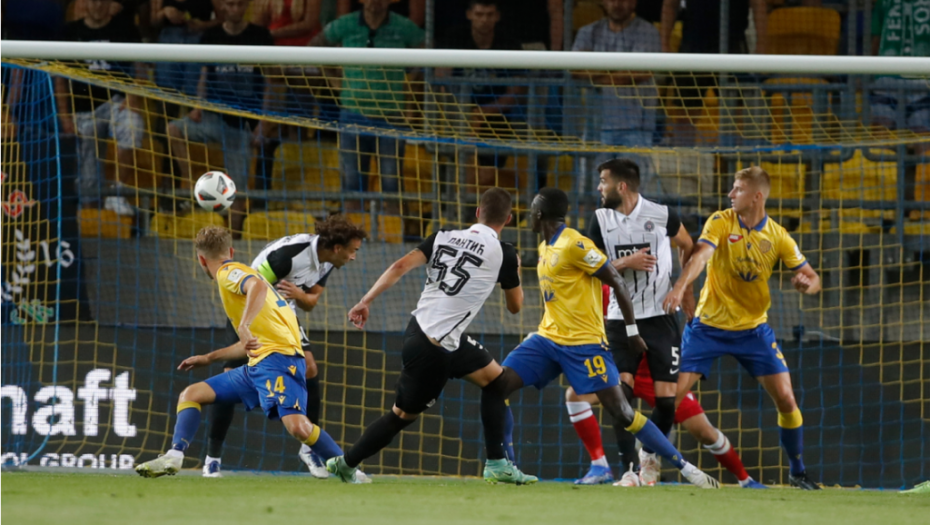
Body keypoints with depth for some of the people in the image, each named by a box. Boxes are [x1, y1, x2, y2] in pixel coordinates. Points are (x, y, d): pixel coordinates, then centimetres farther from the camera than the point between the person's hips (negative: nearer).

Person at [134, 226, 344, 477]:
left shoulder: (229, 273, -1)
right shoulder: (236, 275, 27)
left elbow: (258, 286, -26)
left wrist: (244, 326, -37)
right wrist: (209, 358, 43)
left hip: (278, 357, -10)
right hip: (258, 363, 10)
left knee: (297, 426, -28)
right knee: (191, 394, 8)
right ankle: (174, 457, -5)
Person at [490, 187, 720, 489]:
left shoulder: (575, 245, -14)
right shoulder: (545, 247, 13)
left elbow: (616, 282, -14)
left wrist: (632, 330, -13)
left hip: (584, 343, -9)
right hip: (548, 338, 9)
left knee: (621, 411, -12)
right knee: (497, 385, -5)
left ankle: (685, 468, -7)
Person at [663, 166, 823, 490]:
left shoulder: (777, 237, -4)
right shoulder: (721, 223, -10)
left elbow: (813, 279, 2)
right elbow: (701, 255, -28)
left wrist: (806, 284, -24)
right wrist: (680, 287, -47)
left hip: (753, 328, 1)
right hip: (708, 325, -1)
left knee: (785, 399, -6)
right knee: (673, 394, -9)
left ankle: (797, 472, 12)